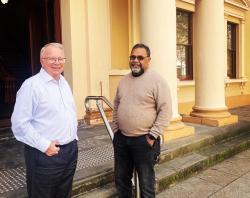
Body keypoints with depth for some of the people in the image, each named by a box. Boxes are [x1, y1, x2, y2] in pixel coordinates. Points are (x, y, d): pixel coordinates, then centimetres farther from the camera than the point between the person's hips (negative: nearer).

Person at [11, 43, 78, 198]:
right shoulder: (32, 85, -15)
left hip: (71, 150, 7)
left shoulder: (64, 82, 10)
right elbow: (20, 123, -18)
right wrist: (44, 145, -19)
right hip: (45, 154, -7)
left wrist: (74, 138, 12)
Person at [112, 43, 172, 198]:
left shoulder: (157, 80, -10)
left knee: (146, 182, 10)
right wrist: (115, 129, 12)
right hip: (121, 138, 6)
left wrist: (153, 135, -16)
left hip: (144, 140, -6)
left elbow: (166, 110, -14)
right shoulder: (124, 80, 10)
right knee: (121, 179, 19)